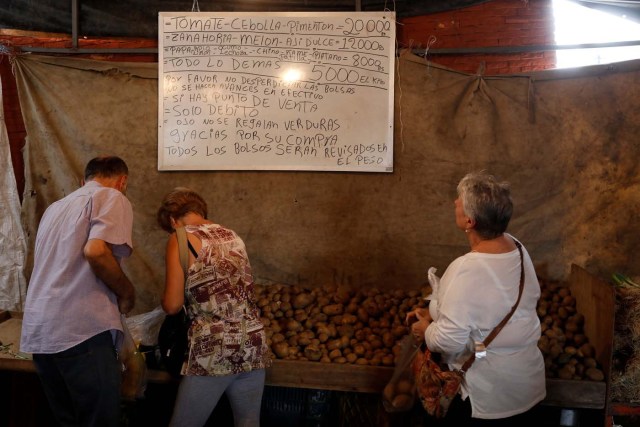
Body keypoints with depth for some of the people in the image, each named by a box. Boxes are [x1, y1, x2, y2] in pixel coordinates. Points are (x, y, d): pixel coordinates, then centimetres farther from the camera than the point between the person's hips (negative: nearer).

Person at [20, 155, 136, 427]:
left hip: (37, 332, 8)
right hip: (81, 328, -8)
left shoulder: (55, 207, 26)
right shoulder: (111, 197, 0)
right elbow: (96, 251, -17)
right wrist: (127, 292, -2)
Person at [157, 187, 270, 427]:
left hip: (214, 350, -6)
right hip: (253, 344, 6)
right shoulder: (232, 235, 15)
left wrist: (165, 300, 17)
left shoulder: (181, 239, -2)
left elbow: (172, 306, -5)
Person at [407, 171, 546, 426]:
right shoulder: (516, 248, -4)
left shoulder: (467, 269, -29)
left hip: (489, 395, -8)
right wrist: (434, 313, 5)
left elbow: (449, 340, -27)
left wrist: (426, 331, -6)